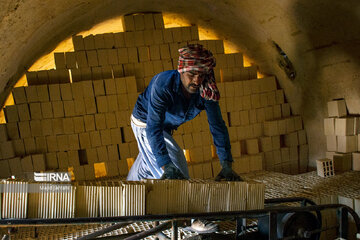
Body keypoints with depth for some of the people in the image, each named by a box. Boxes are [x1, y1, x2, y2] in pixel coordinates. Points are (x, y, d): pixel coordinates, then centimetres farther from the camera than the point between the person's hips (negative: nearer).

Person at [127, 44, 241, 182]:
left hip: (166, 126, 6)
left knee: (147, 164, 27)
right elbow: (154, 129, -44)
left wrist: (227, 166, -28)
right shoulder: (163, 84, -39)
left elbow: (217, 126, -21)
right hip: (145, 123, -6)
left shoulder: (206, 91, -25)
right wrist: (167, 167, -54)